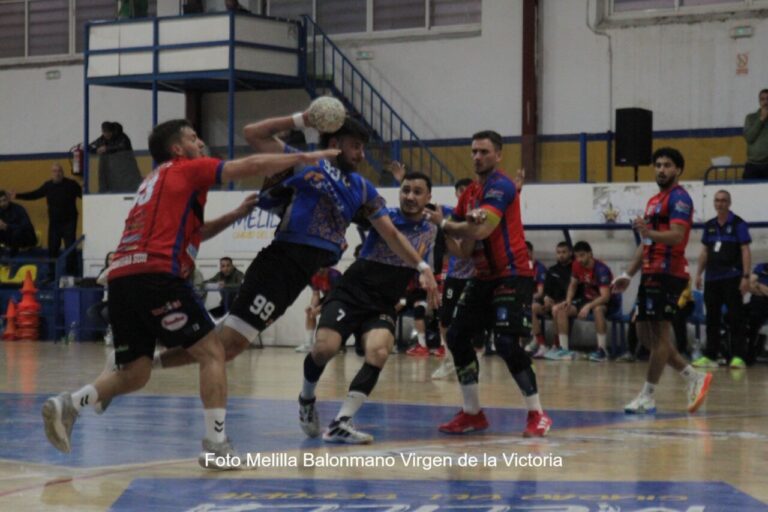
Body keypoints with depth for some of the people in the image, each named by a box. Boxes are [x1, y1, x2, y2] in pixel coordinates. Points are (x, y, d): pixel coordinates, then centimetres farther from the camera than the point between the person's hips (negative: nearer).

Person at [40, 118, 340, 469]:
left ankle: (68, 405, -7)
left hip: (121, 277, 8)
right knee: (211, 352, 0)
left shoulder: (154, 182, 32)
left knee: (134, 373, 12)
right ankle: (216, 445, -7)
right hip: (155, 274, -8)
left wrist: (236, 214, 35)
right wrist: (303, 158, 14)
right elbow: (252, 166, 4)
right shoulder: (187, 169, 9)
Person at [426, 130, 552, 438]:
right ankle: (472, 413, 15)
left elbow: (481, 229, -24)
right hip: (484, 276, 9)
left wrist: (444, 223, -11)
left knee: (507, 343, -18)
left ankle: (537, 415, -7)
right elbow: (466, 247, 12)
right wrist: (468, 230, -12)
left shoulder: (500, 187, -13)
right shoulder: (470, 193, 13)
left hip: (512, 275, -9)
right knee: (457, 336, 6)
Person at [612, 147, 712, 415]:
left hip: (668, 273, -10)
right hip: (651, 272, 10)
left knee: (660, 332, -9)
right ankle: (694, 377, 15)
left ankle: (648, 397, -8)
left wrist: (649, 232, -38)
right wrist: (628, 274, 20)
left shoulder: (679, 198, -7)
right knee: (645, 334, 9)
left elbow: (677, 235, -22)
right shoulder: (654, 201, 21)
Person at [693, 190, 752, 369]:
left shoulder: (738, 224, -2)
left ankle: (738, 356, -5)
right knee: (712, 318, 8)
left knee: (735, 318, -5)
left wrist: (746, 276, -14)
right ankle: (710, 356, 12)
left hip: (732, 278, -5)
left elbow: (745, 251, -7)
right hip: (712, 278, 5)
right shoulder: (709, 226, 13)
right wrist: (699, 274, 11)